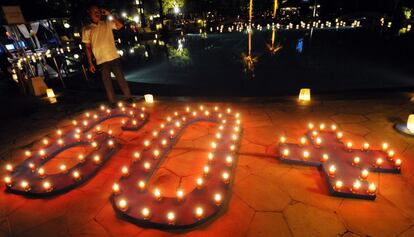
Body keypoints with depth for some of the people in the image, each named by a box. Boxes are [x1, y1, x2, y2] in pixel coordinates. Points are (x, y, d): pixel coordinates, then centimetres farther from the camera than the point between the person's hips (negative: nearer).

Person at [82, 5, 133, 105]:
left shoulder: (107, 23, 6)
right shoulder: (86, 29, 6)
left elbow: (120, 25, -9)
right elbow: (87, 47, 6)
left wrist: (109, 14, -8)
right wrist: (90, 63, 1)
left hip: (114, 58, 0)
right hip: (101, 61, 0)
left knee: (121, 79, 2)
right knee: (107, 84, 6)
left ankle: (129, 98, 12)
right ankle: (113, 103, 16)